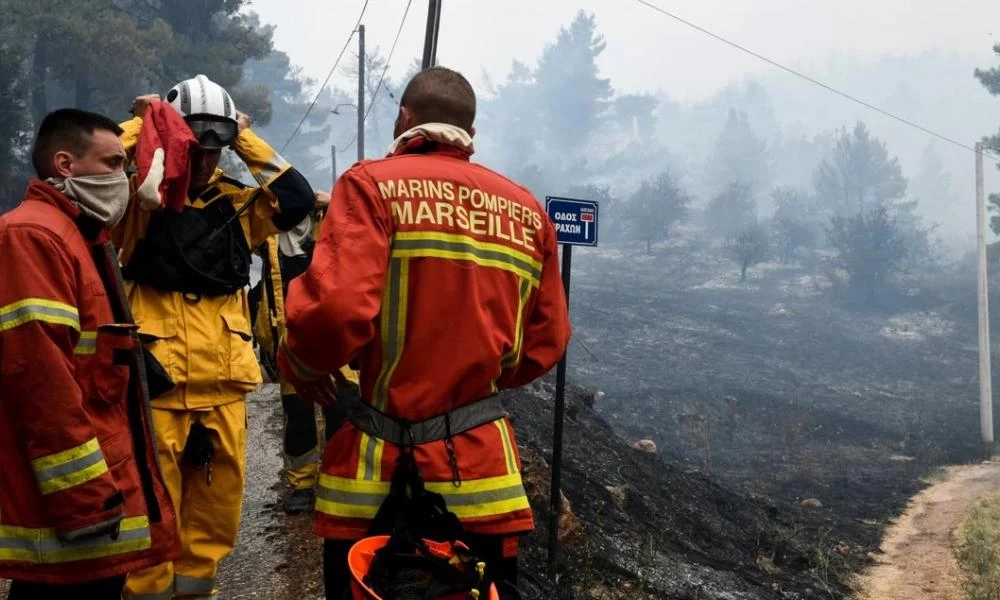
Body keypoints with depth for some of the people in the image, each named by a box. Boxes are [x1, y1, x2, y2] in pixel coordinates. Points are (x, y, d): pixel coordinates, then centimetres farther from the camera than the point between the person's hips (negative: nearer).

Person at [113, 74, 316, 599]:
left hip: (222, 387, 4)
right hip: (155, 384, -4)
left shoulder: (235, 203, 10)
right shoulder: (139, 198, -1)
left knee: (217, 504, 13)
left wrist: (247, 141, 1)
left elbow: (297, 200, 0)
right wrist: (139, 124, -8)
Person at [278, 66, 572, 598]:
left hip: (381, 467, -3)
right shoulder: (527, 209, 8)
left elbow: (335, 308, -19)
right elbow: (547, 340, 10)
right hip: (482, 469, 4)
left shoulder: (373, 184, -6)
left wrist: (301, 365, 1)